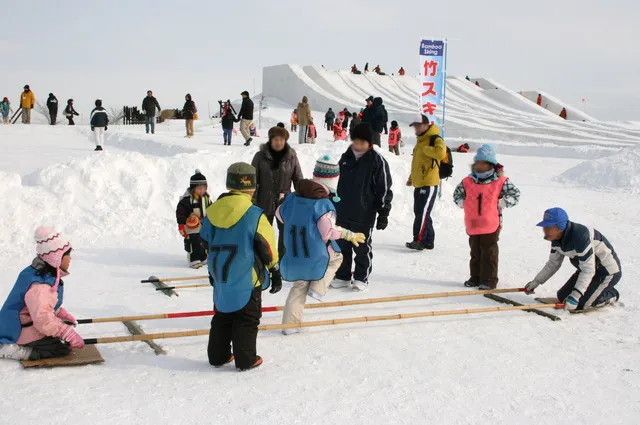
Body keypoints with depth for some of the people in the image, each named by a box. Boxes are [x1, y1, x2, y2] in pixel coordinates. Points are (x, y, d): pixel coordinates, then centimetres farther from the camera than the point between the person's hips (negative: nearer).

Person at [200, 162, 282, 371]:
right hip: (246, 277, -5)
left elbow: (206, 242, 12)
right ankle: (246, 359, 9)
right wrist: (275, 271, 2)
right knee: (247, 318, 6)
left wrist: (214, 271, 24)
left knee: (222, 314, 18)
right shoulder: (255, 215, -15)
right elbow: (267, 247, -10)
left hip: (220, 276, 6)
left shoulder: (213, 211, 2)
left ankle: (217, 355, 24)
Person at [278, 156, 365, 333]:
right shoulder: (324, 204, -18)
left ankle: (290, 323, 17)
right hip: (316, 256, -5)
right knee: (336, 257, 26)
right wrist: (349, 235, -6)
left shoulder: (293, 198, 3)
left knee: (299, 286, 19)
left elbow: (280, 214, 17)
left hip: (293, 255, 6)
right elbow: (328, 231, -20)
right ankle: (318, 288, 12)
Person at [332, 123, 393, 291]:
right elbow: (337, 183, 18)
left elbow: (384, 189, -9)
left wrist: (383, 213, -10)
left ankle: (361, 277, 18)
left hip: (364, 214, -6)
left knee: (362, 247, 5)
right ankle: (342, 276, 24)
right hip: (343, 212, 6)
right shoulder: (346, 157, 8)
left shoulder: (377, 161, -9)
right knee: (342, 246, 12)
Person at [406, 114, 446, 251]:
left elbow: (441, 153, -30)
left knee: (422, 213, -11)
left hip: (429, 184, -10)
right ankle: (428, 241, 18)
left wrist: (425, 149, -19)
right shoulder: (420, 141, 20)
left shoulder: (435, 139, -9)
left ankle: (419, 241, -8)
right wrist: (411, 178, 25)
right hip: (419, 184, 10)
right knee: (420, 212, 11)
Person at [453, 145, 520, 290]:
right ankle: (475, 278, 25)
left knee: (489, 253, 1)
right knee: (475, 253, 14)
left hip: (491, 225, -4)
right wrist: (462, 203, 2)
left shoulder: (501, 181, -5)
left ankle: (489, 280, 8)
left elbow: (515, 195, 1)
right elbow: (457, 194, 19)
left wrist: (501, 203, -9)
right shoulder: (467, 181, 4)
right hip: (473, 225, 4)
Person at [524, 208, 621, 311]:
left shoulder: (579, 236, -34)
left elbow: (588, 270, -34)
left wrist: (576, 296, -38)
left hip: (608, 272, -9)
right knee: (562, 297, 7)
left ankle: (611, 295, 7)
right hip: (588, 267, 9)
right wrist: (536, 282, 2)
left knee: (579, 304, -16)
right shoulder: (557, 238, -6)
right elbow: (553, 264, 8)